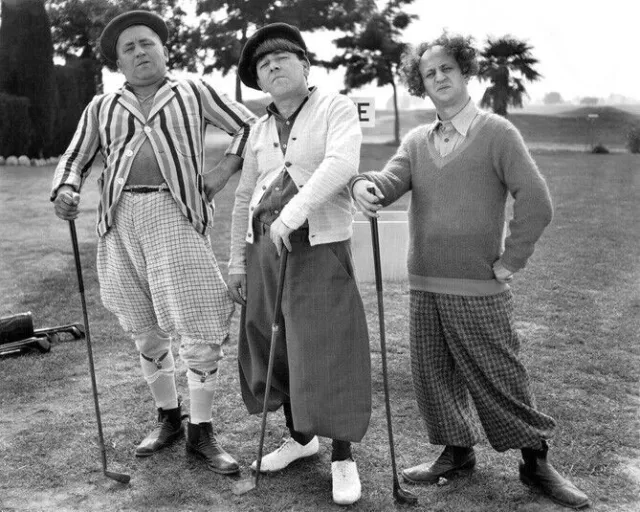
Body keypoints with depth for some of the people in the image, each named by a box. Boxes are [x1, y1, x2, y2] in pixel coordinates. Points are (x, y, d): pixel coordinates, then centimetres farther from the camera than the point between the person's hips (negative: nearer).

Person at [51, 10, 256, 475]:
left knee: (200, 325, -9)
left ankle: (201, 433, 5)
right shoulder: (102, 107, 16)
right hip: (121, 220, 3)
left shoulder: (194, 93, 9)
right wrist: (66, 190, -5)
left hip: (178, 214, -3)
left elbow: (251, 126, 11)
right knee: (146, 329, 9)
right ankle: (168, 420, 26)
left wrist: (221, 173, 0)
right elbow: (76, 159, 17)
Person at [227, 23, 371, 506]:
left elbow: (341, 164, -23)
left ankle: (343, 458, 12)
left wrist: (292, 214, -30)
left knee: (329, 353, -5)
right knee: (272, 348, 10)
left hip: (320, 249, -6)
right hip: (265, 248, 6)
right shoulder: (260, 128, 13)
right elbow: (244, 198, 16)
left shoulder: (337, 108, -4)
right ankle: (300, 437, 31)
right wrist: (237, 261, 14)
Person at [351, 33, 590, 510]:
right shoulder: (417, 141, 12)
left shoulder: (496, 132, -3)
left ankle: (536, 459, 21)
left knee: (499, 379, 2)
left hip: (479, 290, -5)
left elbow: (537, 203, -10)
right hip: (425, 286, 5)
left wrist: (510, 261, -10)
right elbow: (393, 179, -5)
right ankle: (458, 451, 30)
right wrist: (365, 182, -28)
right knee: (433, 375, 11)